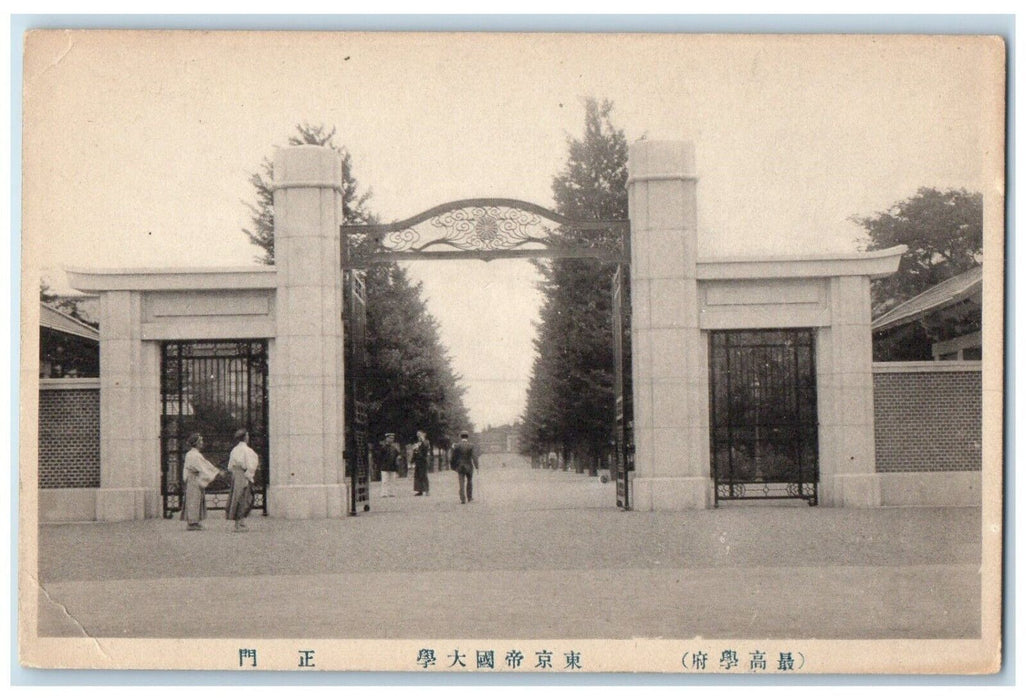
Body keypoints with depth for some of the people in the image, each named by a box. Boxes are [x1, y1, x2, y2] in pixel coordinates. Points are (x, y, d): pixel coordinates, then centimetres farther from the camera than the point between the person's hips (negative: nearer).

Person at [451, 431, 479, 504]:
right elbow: (474, 456, -12)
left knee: (461, 483, 0)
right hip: (469, 466, 0)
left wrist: (454, 467, 11)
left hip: (460, 467, 0)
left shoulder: (457, 446, -3)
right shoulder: (470, 446, -6)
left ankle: (462, 499, -7)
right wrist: (476, 466, -10)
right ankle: (469, 497, 22)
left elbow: (454, 457, 1)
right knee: (469, 482, 17)